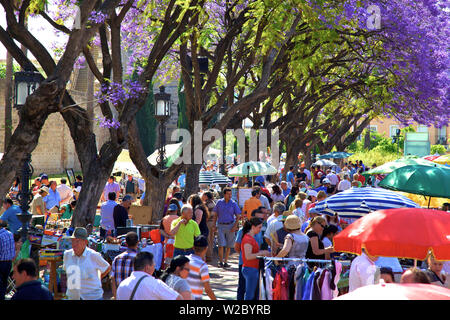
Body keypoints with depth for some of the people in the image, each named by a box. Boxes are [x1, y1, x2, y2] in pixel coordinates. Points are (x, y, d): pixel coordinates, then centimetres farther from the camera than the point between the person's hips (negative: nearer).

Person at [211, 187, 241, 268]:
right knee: (221, 245, -9)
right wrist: (215, 225, 6)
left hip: (230, 226, 0)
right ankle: (220, 262, -3)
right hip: (221, 226, 0)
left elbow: (238, 216, 3)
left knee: (228, 246, 4)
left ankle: (225, 261, 14)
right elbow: (215, 215, 12)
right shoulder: (219, 202, 4)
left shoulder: (233, 203, 1)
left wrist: (235, 226, -7)